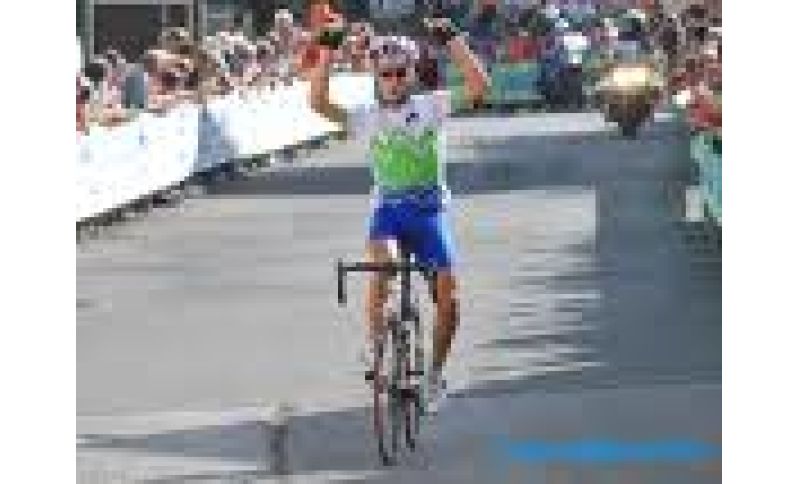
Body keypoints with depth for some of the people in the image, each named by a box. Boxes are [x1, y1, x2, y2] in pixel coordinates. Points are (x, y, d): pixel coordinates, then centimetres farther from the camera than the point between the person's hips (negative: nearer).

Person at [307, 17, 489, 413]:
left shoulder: (431, 106, -1)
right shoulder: (366, 117, 1)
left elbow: (478, 86, -13)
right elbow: (318, 102, -11)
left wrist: (451, 39, -20)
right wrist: (328, 52, -19)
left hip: (429, 210, 0)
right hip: (387, 208, 0)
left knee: (448, 297, -10)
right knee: (381, 263, -33)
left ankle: (435, 371, 12)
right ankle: (375, 343, -16)